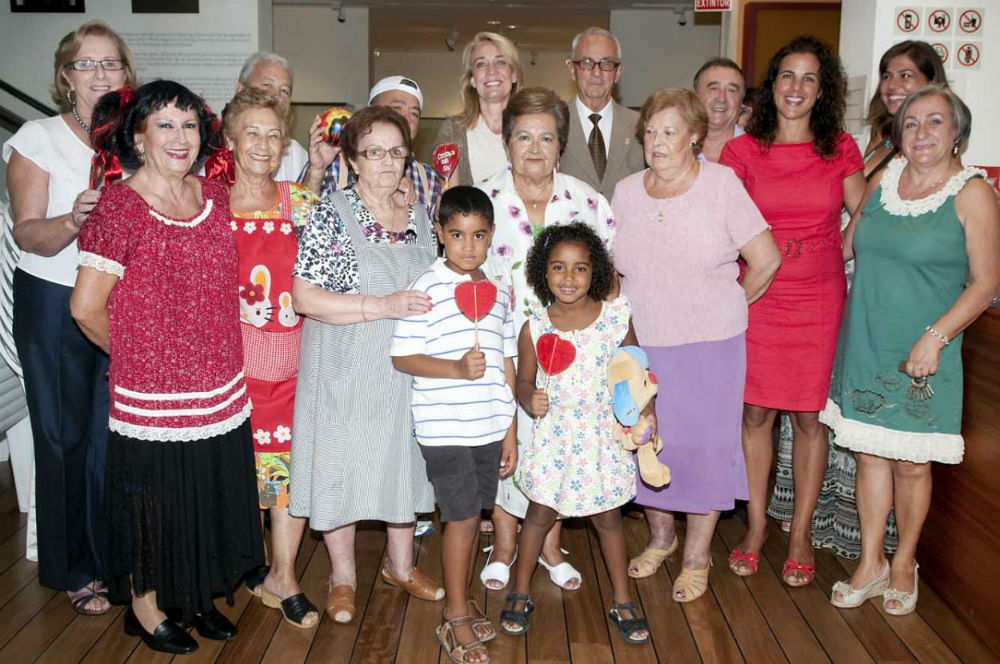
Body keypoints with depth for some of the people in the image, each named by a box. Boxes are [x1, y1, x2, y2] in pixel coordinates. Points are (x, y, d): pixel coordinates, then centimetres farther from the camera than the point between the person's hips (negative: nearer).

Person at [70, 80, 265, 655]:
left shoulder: (214, 195, 5)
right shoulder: (119, 208, -14)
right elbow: (86, 307, -12)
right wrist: (135, 355, -2)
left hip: (222, 390, 6)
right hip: (152, 397, -6)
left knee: (211, 500, 18)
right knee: (154, 505, 11)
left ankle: (196, 596, 40)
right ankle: (145, 609, 34)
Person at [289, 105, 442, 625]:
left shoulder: (420, 218, 7)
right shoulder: (330, 215, -10)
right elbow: (303, 296, -19)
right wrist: (383, 306, -24)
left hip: (405, 370, 5)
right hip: (344, 372, -5)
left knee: (404, 461, 15)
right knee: (343, 466, 7)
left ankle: (401, 565, 35)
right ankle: (343, 577, 27)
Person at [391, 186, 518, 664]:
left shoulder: (498, 293, 10)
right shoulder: (427, 289, -9)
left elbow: (506, 364, 13)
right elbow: (402, 358, -11)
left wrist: (511, 430, 13)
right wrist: (457, 368, -24)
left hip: (489, 427, 5)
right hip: (444, 427, -5)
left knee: (473, 515, 14)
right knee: (462, 518, -1)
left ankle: (463, 600, 32)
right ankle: (456, 622, 14)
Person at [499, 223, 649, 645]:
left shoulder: (616, 317, -8)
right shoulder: (534, 329, -9)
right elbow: (524, 382, 0)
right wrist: (530, 402, -20)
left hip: (603, 436, 0)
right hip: (553, 436, 0)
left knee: (608, 517, 14)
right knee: (539, 515, 13)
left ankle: (622, 601, 31)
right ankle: (519, 595, 32)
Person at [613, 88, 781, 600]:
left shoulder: (721, 183, -7)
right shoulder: (627, 192, 5)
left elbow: (765, 259, -4)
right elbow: (611, 266, 16)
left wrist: (729, 306, 5)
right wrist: (640, 309, 8)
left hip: (709, 346, -3)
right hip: (639, 346, 4)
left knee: (704, 446, 5)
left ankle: (696, 558, 24)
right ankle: (660, 535, 37)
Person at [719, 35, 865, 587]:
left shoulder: (840, 150, 4)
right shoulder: (742, 151, 1)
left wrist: (835, 254, 1)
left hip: (820, 298, 0)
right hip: (758, 298, 0)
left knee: (809, 416, 5)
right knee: (756, 412, 5)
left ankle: (801, 534, 19)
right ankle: (756, 526, 21)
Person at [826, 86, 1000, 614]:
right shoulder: (884, 179, 7)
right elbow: (848, 243, 21)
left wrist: (935, 337, -17)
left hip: (922, 353, -4)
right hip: (865, 344, 4)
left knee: (911, 464, 5)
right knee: (869, 453, 10)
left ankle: (904, 564, 28)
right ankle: (871, 565, 24)